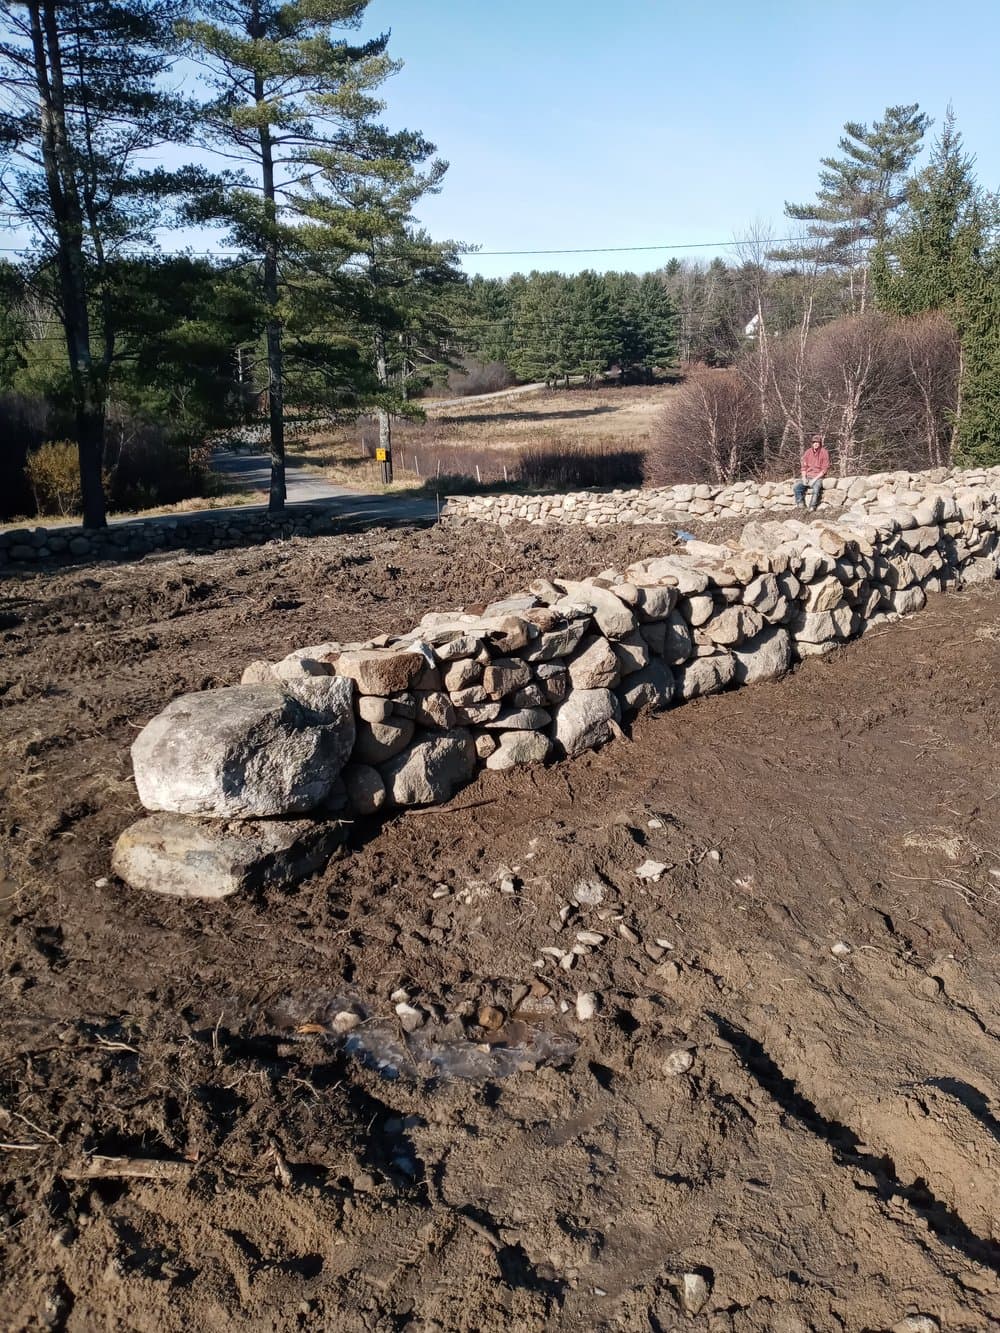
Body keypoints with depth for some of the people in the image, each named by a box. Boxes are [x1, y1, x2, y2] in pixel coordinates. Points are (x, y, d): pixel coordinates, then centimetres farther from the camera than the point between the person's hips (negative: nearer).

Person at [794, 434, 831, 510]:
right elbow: (804, 466, 9)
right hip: (807, 476, 4)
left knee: (816, 487, -35)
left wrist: (814, 479, -16)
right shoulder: (808, 452, 5)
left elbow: (825, 469, -9)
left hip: (818, 477, -4)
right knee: (797, 486, -21)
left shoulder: (824, 452, -6)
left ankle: (812, 507, -29)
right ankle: (801, 505, -13)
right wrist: (804, 478, -7)